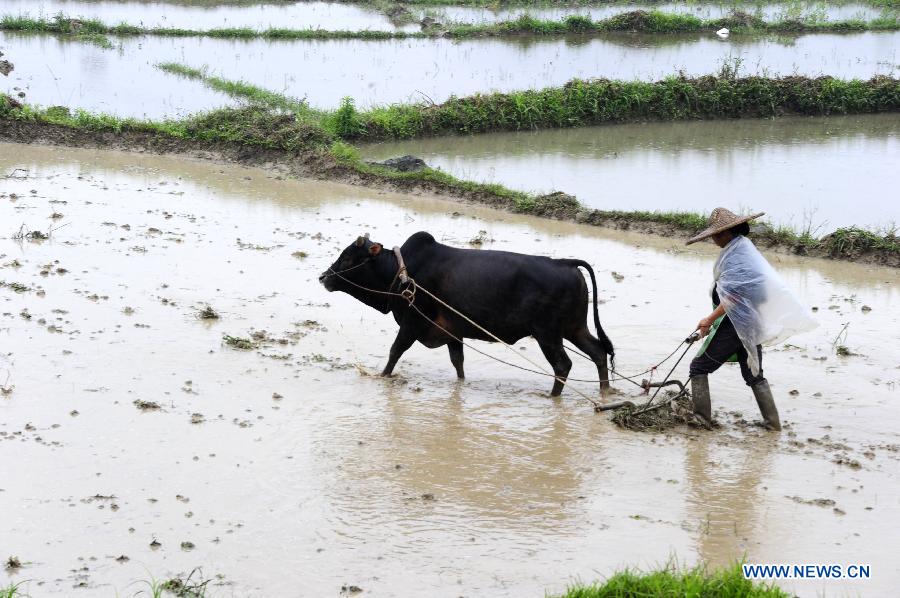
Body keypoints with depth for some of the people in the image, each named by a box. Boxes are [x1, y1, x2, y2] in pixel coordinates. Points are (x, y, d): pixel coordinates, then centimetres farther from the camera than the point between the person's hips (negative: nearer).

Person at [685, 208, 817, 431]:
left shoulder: (736, 254, -18)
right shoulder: (744, 246, 13)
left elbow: (734, 297, -26)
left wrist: (710, 319, -25)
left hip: (737, 321, -10)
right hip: (752, 324, 10)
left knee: (699, 366, -1)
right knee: (754, 374, 18)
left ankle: (702, 417, -5)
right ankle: (773, 421, 17)